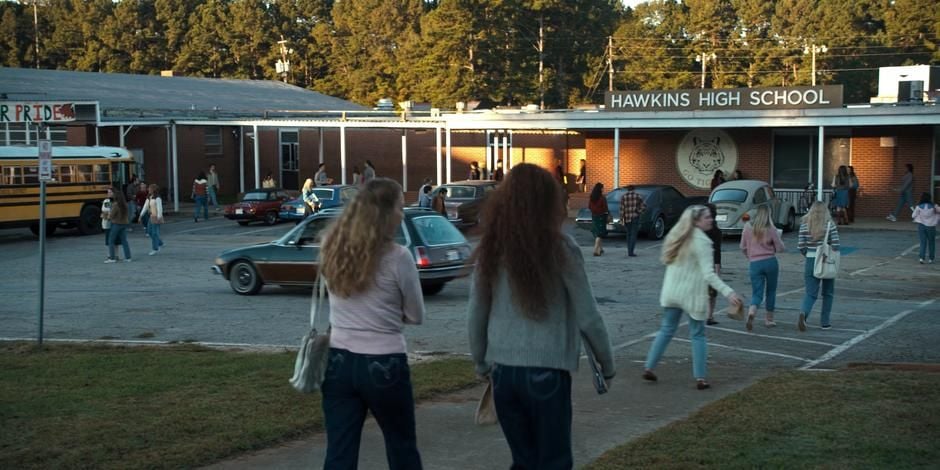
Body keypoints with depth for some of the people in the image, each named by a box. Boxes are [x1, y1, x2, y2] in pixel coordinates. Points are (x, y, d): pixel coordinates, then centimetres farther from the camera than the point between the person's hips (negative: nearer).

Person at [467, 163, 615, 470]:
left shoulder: (491, 249, 3)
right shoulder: (560, 248, -8)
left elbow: (475, 318, 7)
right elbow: (587, 318, -5)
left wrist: (482, 364, 22)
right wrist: (607, 365, 8)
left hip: (503, 371, 4)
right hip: (547, 370, -4)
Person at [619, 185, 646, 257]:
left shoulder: (623, 197, 2)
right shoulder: (638, 196, -1)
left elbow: (622, 209, -4)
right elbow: (644, 206, -7)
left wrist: (621, 220, -3)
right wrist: (639, 212, 6)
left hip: (627, 218, 2)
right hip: (635, 217, -2)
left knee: (629, 235, 15)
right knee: (633, 235, -3)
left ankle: (629, 251, 14)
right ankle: (631, 252, -12)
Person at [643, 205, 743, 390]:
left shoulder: (677, 235, 6)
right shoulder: (701, 241, -17)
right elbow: (708, 274, -24)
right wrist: (728, 292, -28)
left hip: (671, 292, 6)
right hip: (692, 294, -6)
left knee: (666, 330, 17)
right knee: (697, 335, 5)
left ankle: (649, 368, 17)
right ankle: (701, 378, 6)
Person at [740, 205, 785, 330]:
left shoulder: (748, 227, -1)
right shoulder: (771, 229, -7)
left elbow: (743, 247, 8)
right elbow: (780, 248, -2)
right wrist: (777, 236, 16)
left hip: (754, 264, 1)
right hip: (770, 262, -1)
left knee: (757, 293, 2)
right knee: (771, 291, 17)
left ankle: (751, 313, -27)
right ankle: (769, 319, 23)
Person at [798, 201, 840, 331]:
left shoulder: (805, 225, -2)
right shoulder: (830, 224, -7)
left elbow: (801, 246, -2)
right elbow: (835, 245, -11)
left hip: (811, 261, 1)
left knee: (811, 293, 2)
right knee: (827, 293, 16)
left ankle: (803, 313, -26)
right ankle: (825, 322, 17)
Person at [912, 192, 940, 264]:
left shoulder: (919, 207, -7)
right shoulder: (933, 206, -9)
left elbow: (914, 215, -1)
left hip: (921, 225, 1)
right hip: (931, 226, 0)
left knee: (923, 242, 6)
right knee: (931, 243, 14)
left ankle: (922, 258, -9)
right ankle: (931, 259, 17)